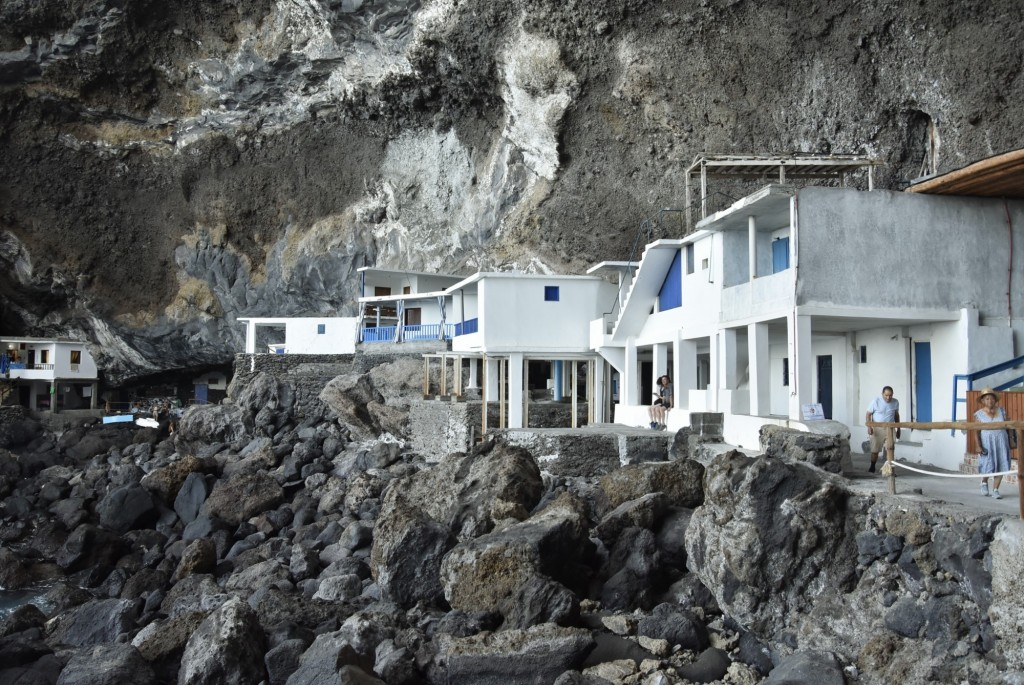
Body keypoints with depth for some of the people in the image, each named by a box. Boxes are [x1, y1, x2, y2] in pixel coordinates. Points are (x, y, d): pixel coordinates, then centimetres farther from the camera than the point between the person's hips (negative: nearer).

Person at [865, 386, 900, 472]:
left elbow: (896, 415, 16)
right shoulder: (876, 401, -7)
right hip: (877, 429, -2)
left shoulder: (895, 402, 2)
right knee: (874, 450, 6)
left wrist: (898, 429, 17)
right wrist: (869, 426, -18)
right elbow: (868, 414, -5)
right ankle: (872, 467, 23)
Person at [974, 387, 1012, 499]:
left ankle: (995, 490, 10)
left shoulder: (1001, 411, 5)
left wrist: (1010, 442, 8)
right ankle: (984, 482, 26)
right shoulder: (978, 414, -3)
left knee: (1000, 466, 0)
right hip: (987, 443, -3)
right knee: (988, 466, -4)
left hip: (1001, 442, 3)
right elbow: (977, 432, -6)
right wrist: (979, 446, -15)